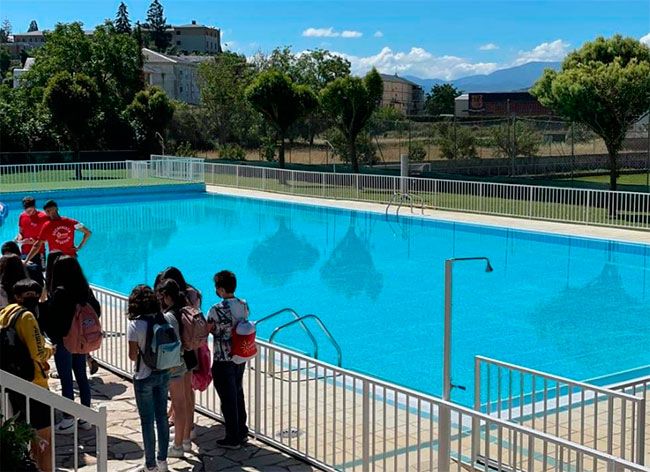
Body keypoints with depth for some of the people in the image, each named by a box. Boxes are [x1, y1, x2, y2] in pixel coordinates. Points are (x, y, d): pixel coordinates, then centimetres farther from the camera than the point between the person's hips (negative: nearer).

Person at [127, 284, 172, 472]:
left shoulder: (135, 325, -17)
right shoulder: (165, 319, -5)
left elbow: (132, 355, -15)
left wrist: (140, 355, 5)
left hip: (144, 377, -5)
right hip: (164, 374, 5)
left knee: (147, 421, 6)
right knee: (162, 417, 16)